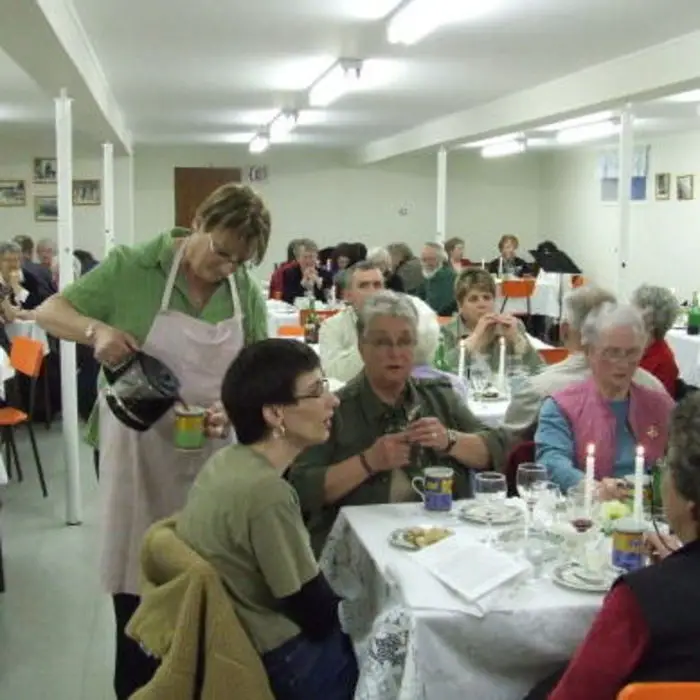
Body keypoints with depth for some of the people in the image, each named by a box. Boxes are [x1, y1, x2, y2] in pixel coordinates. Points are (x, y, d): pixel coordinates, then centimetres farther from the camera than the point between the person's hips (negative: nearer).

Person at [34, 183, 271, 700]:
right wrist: (97, 329, -26)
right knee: (137, 582, 10)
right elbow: (48, 312, -5)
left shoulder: (246, 293, -2)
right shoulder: (132, 267, -12)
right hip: (136, 450, -3)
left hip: (211, 453, 3)